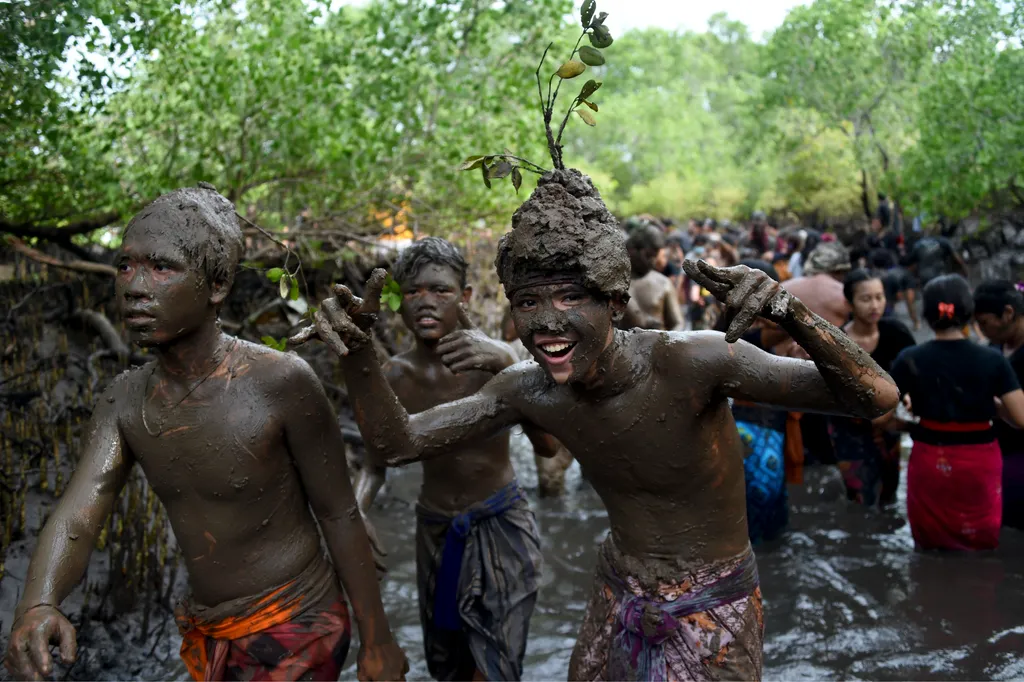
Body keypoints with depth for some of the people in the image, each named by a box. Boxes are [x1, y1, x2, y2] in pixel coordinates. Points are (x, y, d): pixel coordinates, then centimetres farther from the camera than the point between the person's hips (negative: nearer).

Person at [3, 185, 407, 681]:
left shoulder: (279, 382, -22)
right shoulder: (124, 402, -4)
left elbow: (338, 515, -15)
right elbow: (77, 514, -14)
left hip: (295, 629, -6)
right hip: (205, 636, 6)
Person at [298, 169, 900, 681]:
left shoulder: (692, 362, -29)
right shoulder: (530, 389, -15)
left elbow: (876, 398, -32)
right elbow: (398, 442, -8)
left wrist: (790, 313, -50)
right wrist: (358, 348, -24)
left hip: (712, 614, -4)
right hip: (617, 603, 4)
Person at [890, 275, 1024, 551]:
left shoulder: (910, 360, -10)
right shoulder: (992, 360, -11)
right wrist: (992, 403, 6)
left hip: (930, 462, 0)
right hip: (980, 465, 0)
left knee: (932, 549, 18)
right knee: (981, 548, 19)